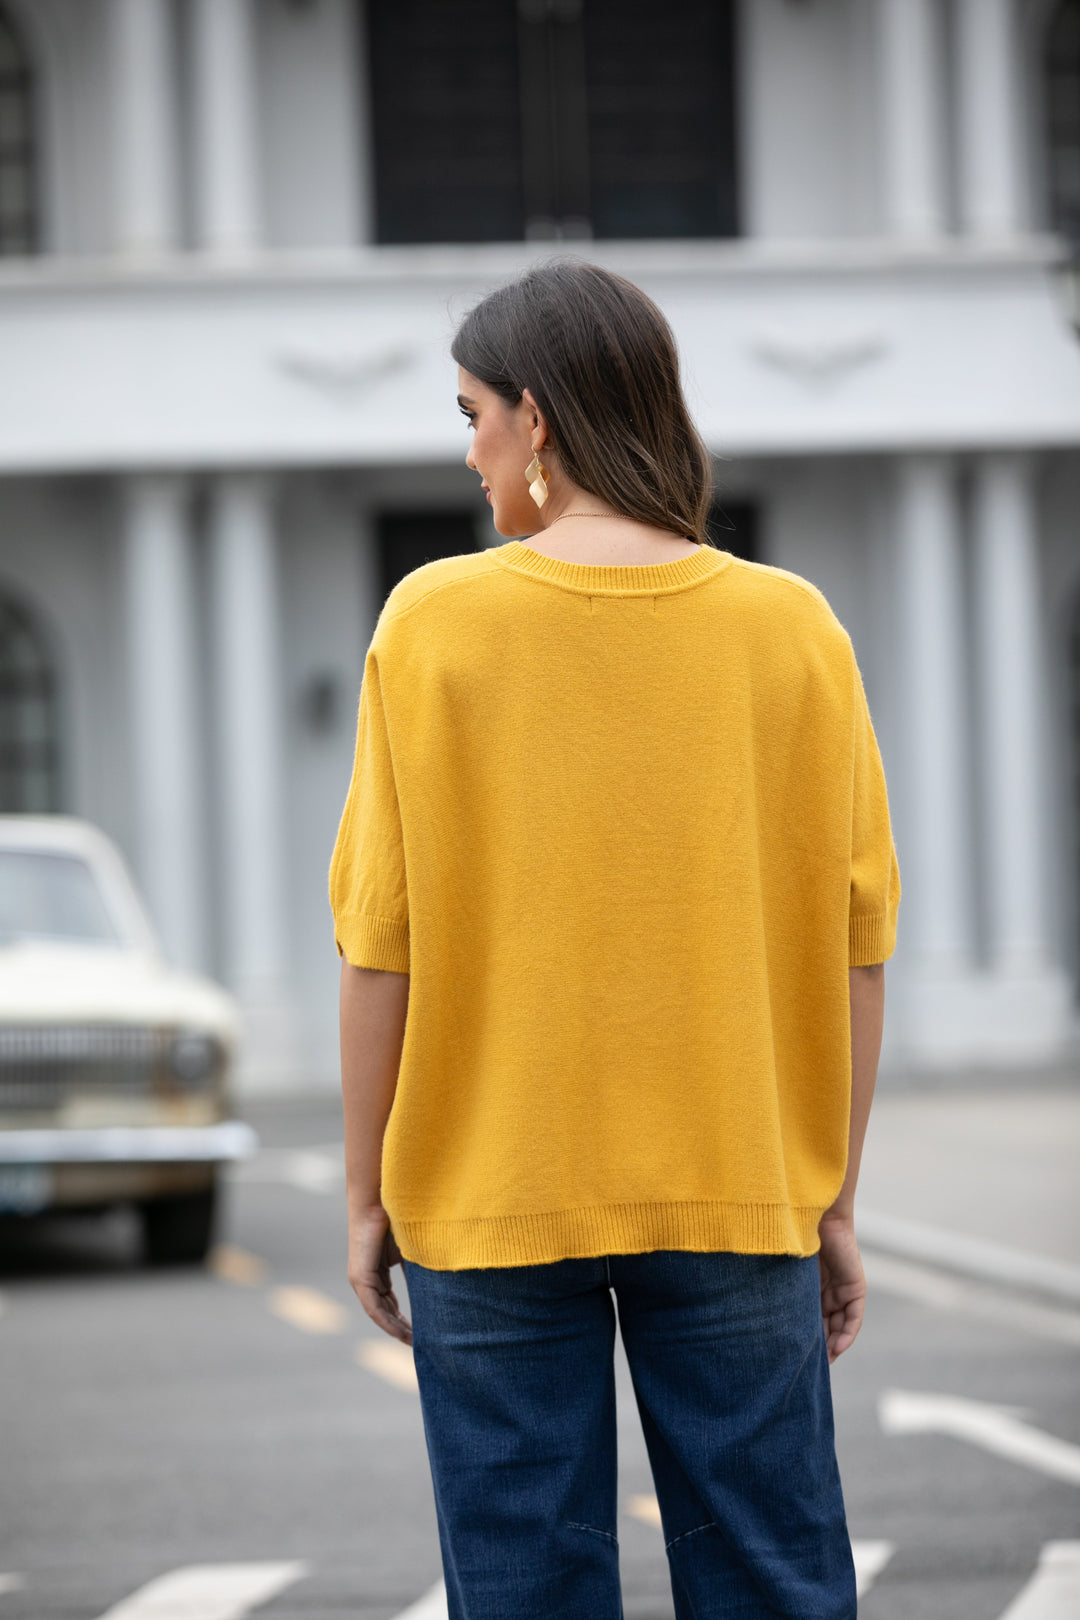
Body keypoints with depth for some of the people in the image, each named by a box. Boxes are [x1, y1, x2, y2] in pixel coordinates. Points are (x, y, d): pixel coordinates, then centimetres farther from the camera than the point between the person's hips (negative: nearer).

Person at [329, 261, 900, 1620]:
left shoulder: (433, 623, -6)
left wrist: (367, 1195, 5)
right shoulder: (791, 629, -2)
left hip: (491, 1201, -1)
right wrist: (834, 1201, 9)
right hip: (739, 1199, 1)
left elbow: (380, 944, -5)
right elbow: (854, 941, 0)